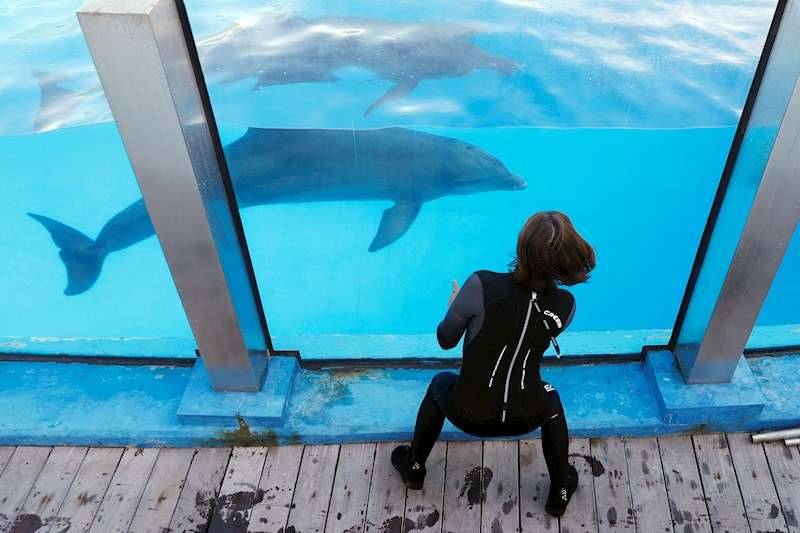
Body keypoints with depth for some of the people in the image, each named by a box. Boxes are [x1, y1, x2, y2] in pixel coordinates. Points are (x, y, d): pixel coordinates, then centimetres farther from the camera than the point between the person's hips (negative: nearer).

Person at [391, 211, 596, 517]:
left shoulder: (482, 285, -24)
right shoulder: (566, 305, -12)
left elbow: (446, 341, -8)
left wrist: (456, 307, 11)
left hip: (469, 414, -2)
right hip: (526, 418, 2)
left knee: (440, 384, 32)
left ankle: (413, 468, 49)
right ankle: (561, 491, 46)